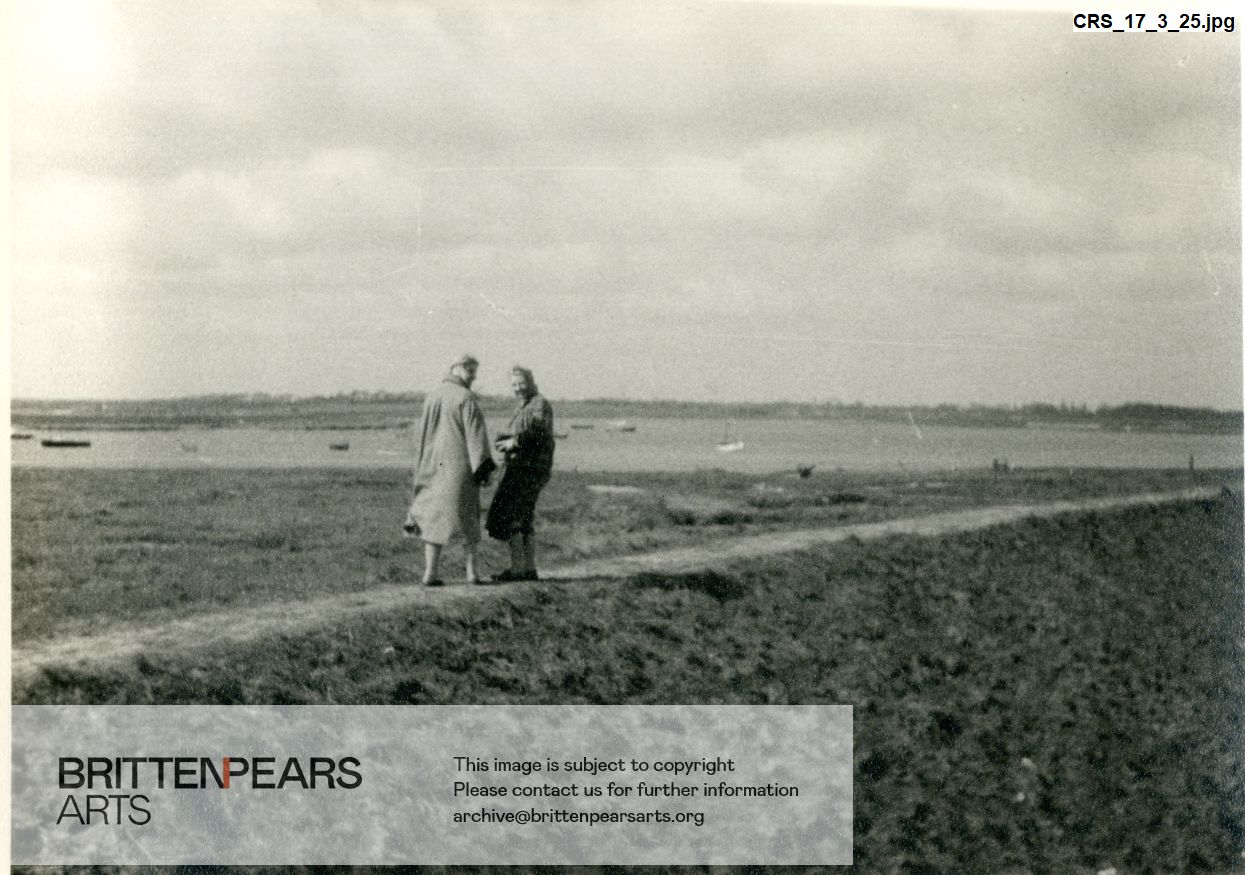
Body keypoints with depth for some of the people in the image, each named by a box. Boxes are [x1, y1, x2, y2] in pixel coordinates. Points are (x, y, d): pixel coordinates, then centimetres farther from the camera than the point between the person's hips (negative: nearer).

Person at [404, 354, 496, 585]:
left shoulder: (431, 397, 9)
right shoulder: (465, 398, -11)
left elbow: (422, 434, 15)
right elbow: (475, 434, -15)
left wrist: (423, 467, 23)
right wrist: (482, 469, -13)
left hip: (434, 466, 5)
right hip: (460, 466, -5)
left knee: (434, 517, 7)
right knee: (467, 516, 6)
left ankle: (430, 573, 1)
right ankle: (471, 571, 3)